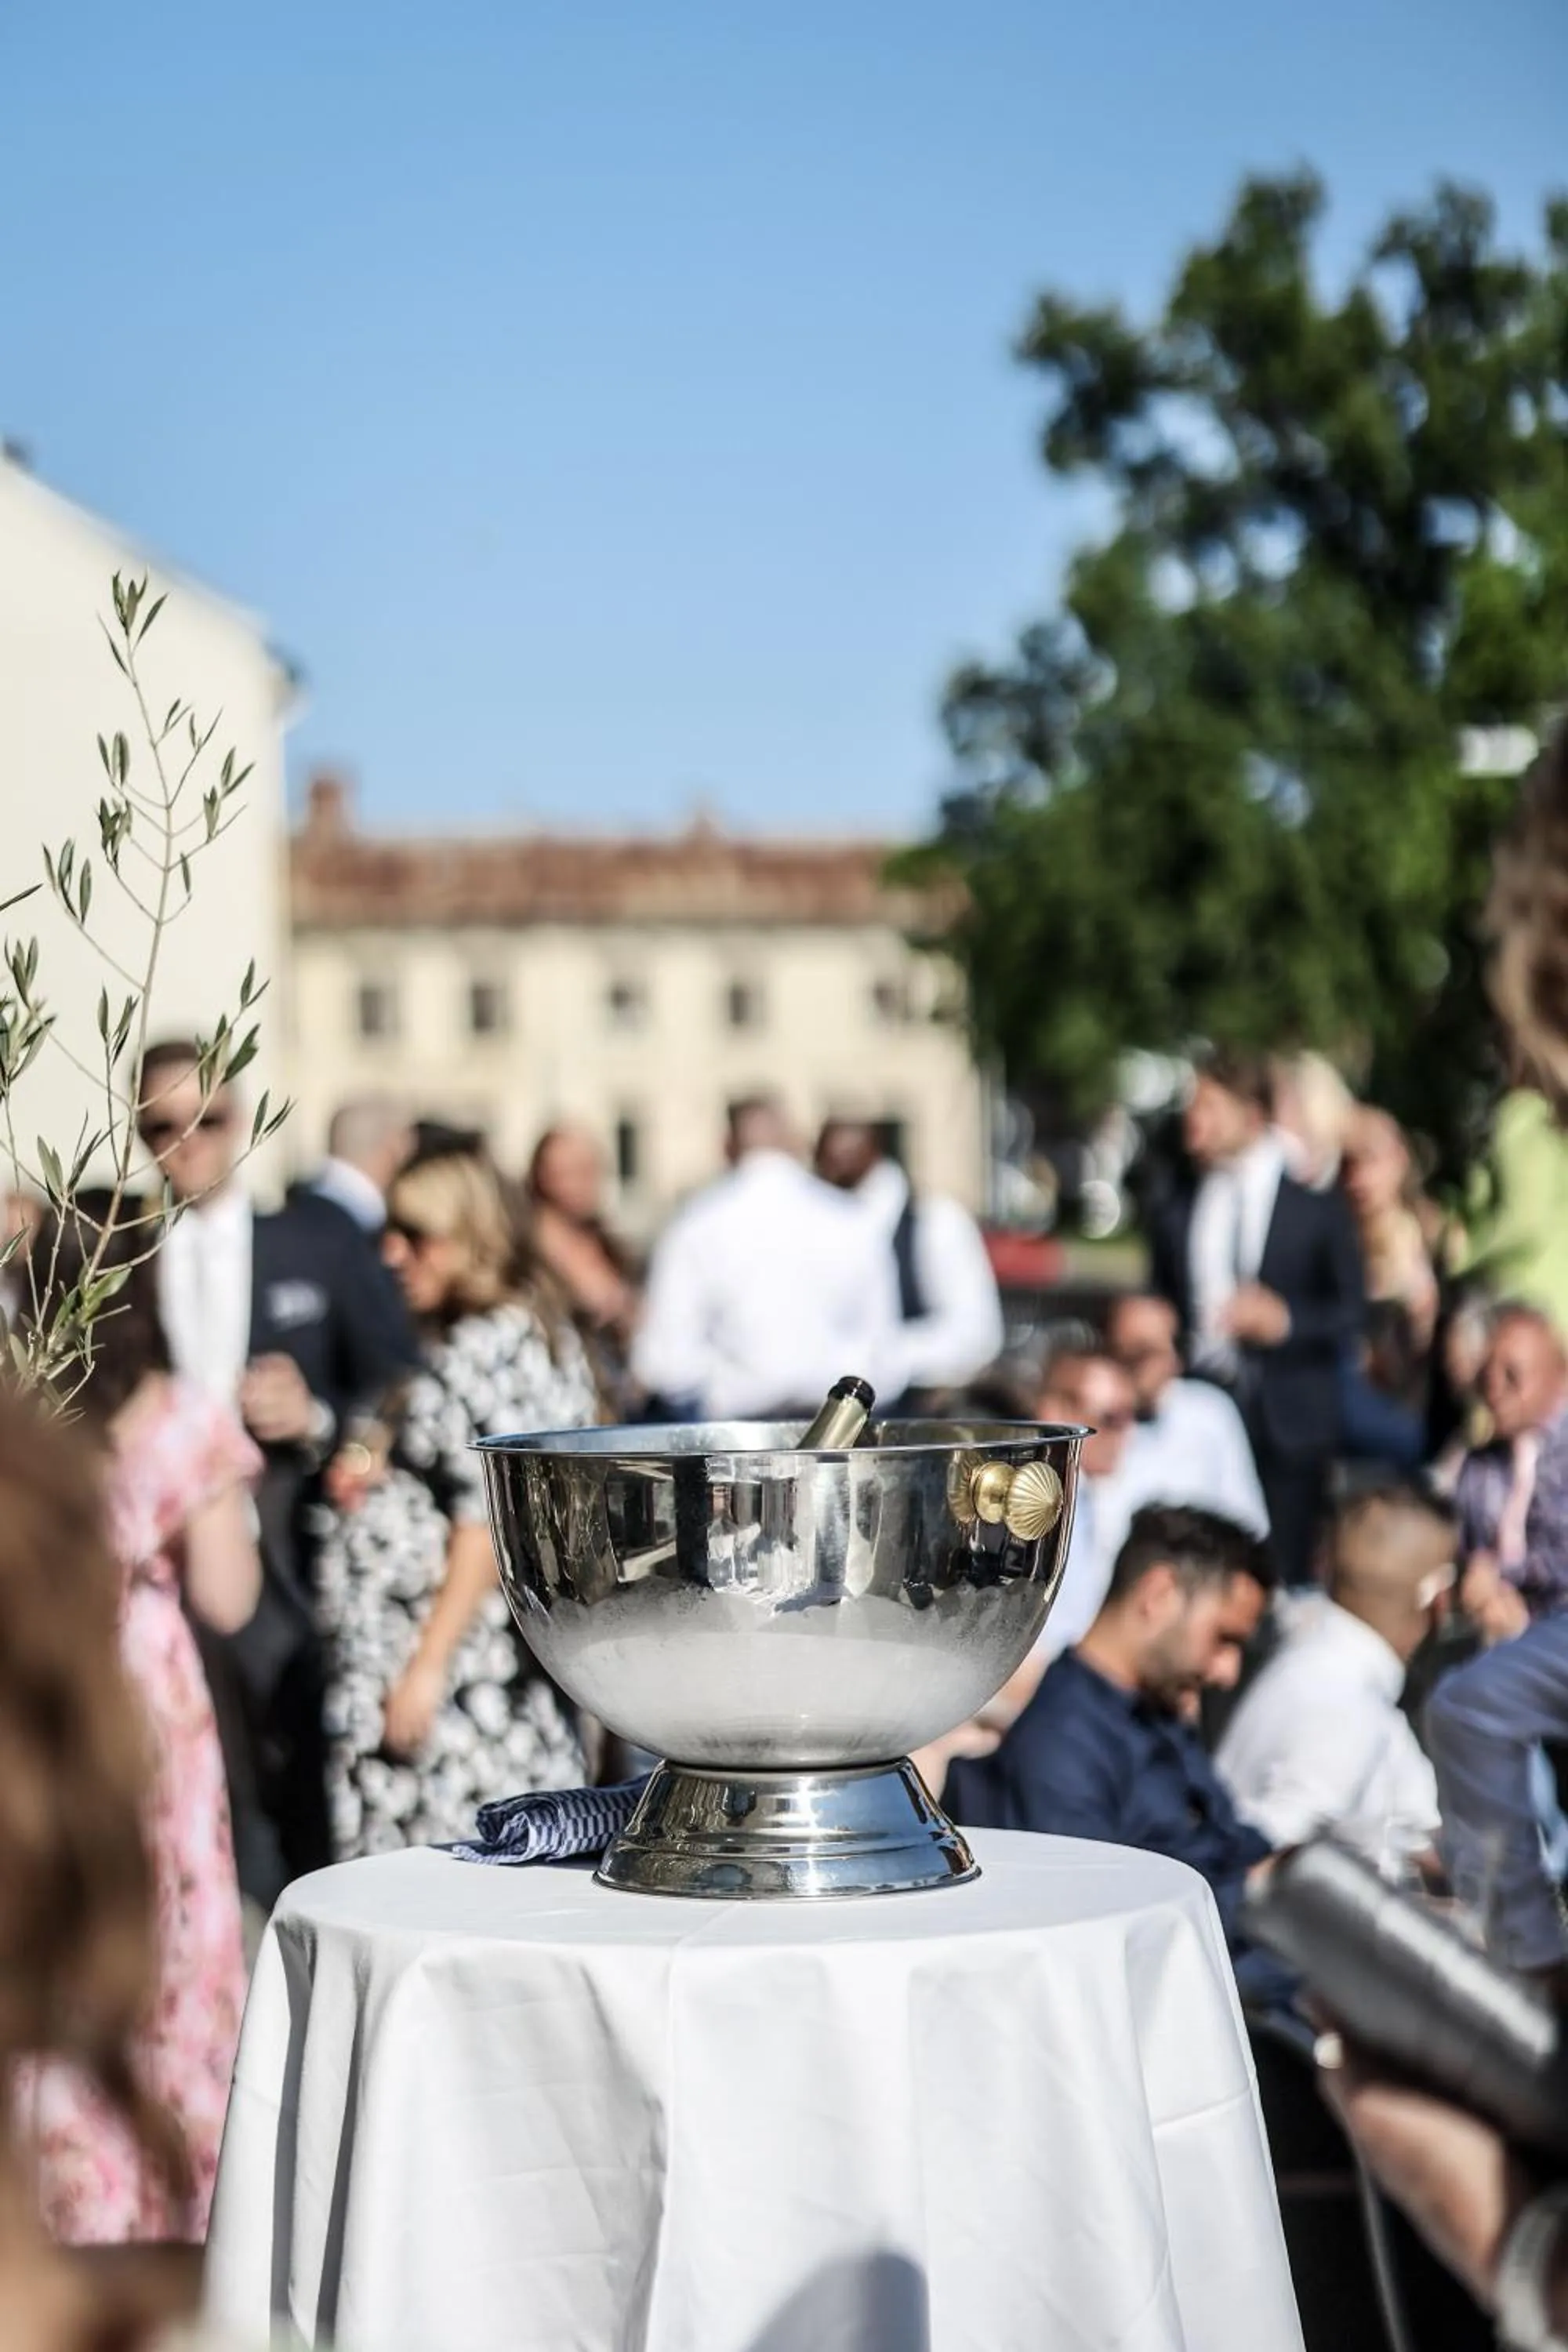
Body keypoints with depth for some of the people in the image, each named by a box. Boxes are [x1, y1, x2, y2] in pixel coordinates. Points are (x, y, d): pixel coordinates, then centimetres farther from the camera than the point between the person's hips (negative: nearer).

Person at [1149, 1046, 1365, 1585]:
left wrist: (1285, 1321, -15)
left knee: (1281, 1575, -3)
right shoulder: (1178, 1217, 12)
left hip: (1287, 1422, -2)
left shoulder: (1317, 1210, 3)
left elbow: (1352, 1316, 1)